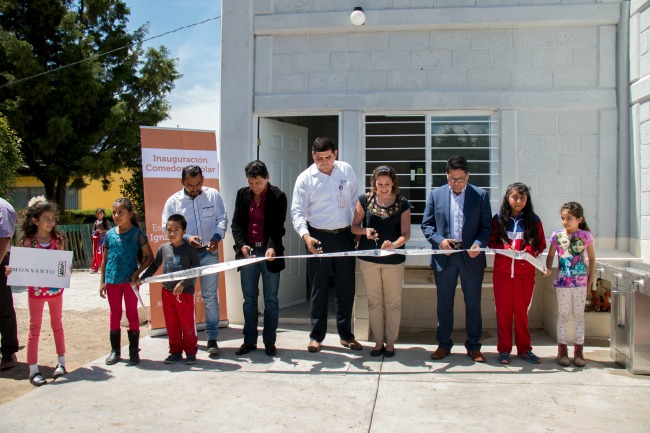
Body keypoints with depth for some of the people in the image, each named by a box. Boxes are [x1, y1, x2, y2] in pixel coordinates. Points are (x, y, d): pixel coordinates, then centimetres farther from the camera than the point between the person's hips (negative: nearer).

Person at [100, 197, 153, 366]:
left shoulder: (137, 233, -5)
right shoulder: (110, 234, 4)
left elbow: (149, 256, -3)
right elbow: (105, 259, 10)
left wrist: (137, 273, -13)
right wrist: (102, 281, 6)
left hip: (130, 280, -3)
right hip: (112, 280, 3)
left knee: (132, 314, 5)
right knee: (114, 314, 11)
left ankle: (134, 351, 14)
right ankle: (115, 350, 22)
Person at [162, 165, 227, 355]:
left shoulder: (213, 195, 2)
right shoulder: (173, 201, 1)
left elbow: (222, 218, 4)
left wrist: (217, 237, -13)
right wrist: (186, 238, -17)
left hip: (209, 253, -1)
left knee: (210, 297, 1)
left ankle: (212, 337, 9)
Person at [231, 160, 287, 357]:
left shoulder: (278, 197, -5)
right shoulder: (242, 194, 5)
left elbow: (279, 227, -10)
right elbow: (236, 223, 4)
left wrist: (272, 247, -27)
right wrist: (241, 245, -13)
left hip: (269, 252, -3)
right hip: (247, 251, 3)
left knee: (271, 300, 5)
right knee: (249, 299, 10)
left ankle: (269, 342, 16)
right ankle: (249, 341, 21)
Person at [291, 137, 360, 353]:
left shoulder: (347, 170, 4)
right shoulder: (305, 178, -6)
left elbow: (355, 201, 11)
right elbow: (297, 211, -11)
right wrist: (306, 236, -27)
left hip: (345, 236, 3)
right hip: (318, 238, -3)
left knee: (346, 288, 10)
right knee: (319, 289, 6)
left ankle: (346, 335, 24)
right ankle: (316, 335, 19)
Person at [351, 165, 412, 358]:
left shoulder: (402, 203, -3)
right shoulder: (365, 200, 0)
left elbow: (406, 234, -9)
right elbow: (354, 226, 3)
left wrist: (394, 244, -30)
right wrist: (365, 230, -19)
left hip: (394, 260, -1)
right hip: (368, 259, 1)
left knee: (393, 302, 6)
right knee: (374, 302, 9)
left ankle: (390, 342, 19)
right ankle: (378, 341, 21)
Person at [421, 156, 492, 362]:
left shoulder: (480, 195, 2)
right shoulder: (436, 194, 5)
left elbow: (487, 226, 1)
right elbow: (426, 225, 5)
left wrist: (479, 244, -18)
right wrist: (440, 240, -12)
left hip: (471, 257, -1)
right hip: (444, 256, 1)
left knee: (473, 302, 8)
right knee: (444, 302, 10)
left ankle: (473, 346, 22)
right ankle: (443, 344, 23)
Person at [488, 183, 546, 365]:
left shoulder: (533, 220, 4)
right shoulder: (498, 219, 3)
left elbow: (541, 244, 5)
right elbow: (491, 242, 5)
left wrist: (528, 251, -14)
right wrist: (506, 248, -13)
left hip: (525, 273, 0)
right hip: (502, 273, 0)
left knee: (522, 311, 6)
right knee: (503, 311, 5)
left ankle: (524, 349, 20)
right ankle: (504, 349, 14)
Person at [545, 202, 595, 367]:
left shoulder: (586, 236, -2)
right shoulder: (557, 236, -2)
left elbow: (592, 258, 7)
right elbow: (550, 256, 5)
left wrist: (590, 280, 5)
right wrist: (548, 269, -14)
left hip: (580, 282, 0)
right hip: (562, 282, 0)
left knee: (579, 315, 8)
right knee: (563, 315, 6)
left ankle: (578, 351, 17)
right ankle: (562, 350, 14)